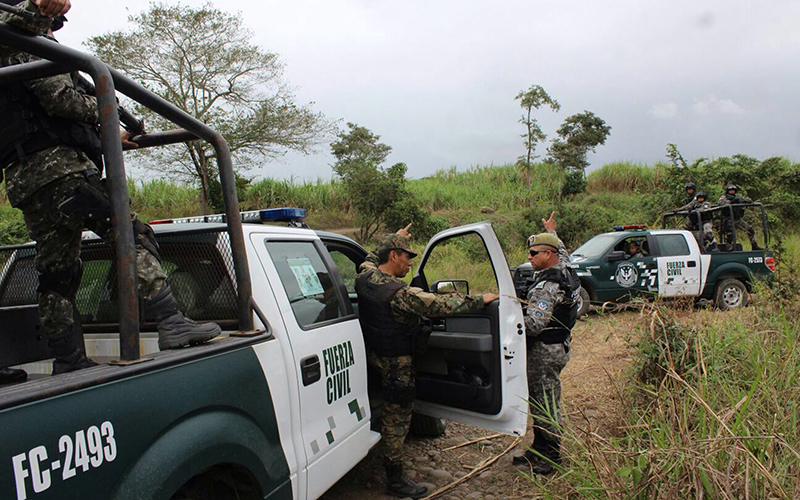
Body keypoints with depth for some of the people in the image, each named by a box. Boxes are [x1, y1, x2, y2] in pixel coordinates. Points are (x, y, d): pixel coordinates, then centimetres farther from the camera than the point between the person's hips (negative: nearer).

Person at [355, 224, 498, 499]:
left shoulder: (365, 276, -6)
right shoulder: (399, 294, -30)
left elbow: (372, 257, 18)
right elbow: (441, 304, -28)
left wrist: (394, 238, 30)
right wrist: (480, 299, -18)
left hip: (371, 350, 8)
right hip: (394, 361, -8)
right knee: (397, 417, 3)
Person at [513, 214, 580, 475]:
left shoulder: (547, 286, -23)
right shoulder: (566, 272, 7)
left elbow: (534, 323, -30)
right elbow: (562, 252, 31)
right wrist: (552, 232, 44)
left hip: (545, 351, -10)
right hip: (557, 345, 10)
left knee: (546, 403, 0)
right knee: (539, 400, 18)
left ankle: (551, 457, 11)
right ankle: (539, 449, 29)